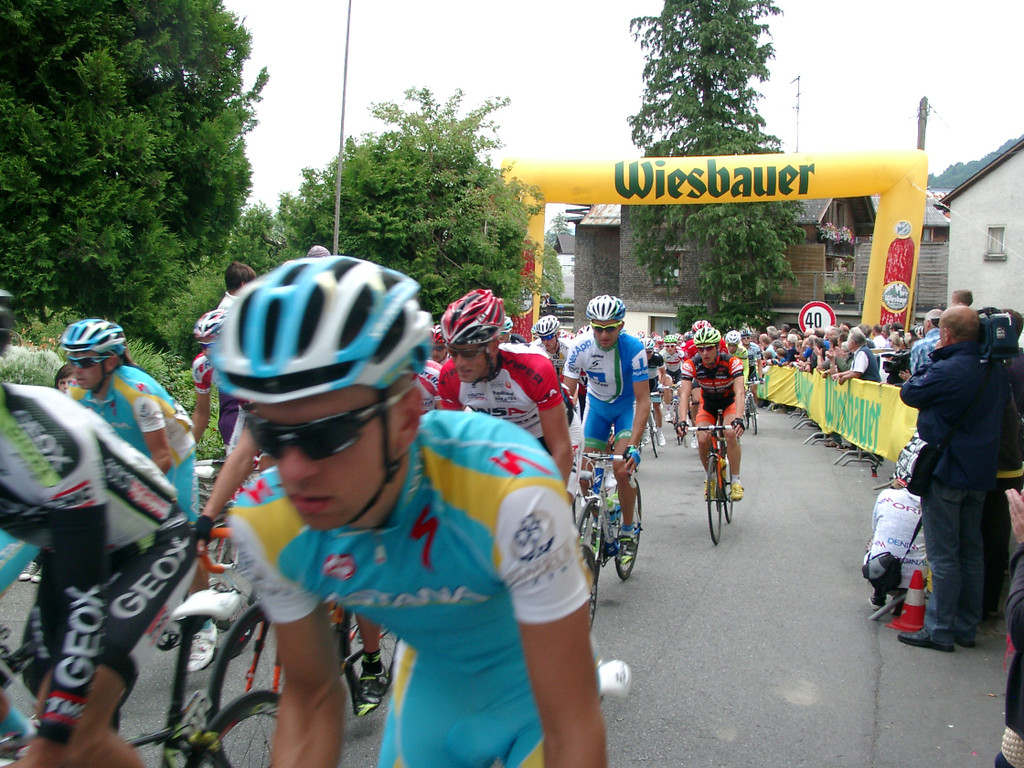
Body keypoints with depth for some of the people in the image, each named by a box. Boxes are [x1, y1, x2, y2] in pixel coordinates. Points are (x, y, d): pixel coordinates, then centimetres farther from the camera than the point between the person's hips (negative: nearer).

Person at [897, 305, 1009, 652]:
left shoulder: (946, 371, -21)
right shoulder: (996, 371, 2)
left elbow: (909, 393, -7)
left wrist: (935, 358, 2)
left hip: (947, 471, -7)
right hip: (981, 472, 7)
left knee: (943, 555, 0)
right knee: (971, 551, 15)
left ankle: (940, 630, 6)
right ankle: (967, 627, 24)